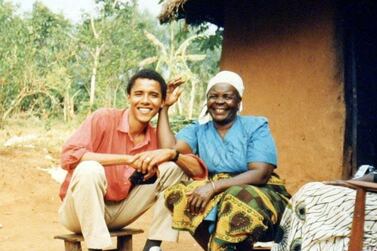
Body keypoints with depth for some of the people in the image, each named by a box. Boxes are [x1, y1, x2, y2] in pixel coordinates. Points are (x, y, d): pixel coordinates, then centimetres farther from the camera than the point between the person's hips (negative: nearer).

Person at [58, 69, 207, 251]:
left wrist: (171, 154, -26)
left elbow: (200, 170, -6)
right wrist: (127, 159, -31)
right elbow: (68, 156, -29)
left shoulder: (157, 138, -1)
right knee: (90, 169, -35)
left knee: (174, 168, -7)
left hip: (119, 212, 5)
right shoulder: (104, 118, -15)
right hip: (81, 210, -5)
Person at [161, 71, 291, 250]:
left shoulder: (256, 127, -1)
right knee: (177, 193, -24)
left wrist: (213, 186, -23)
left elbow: (260, 174, -13)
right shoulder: (197, 131, 8)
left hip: (259, 196, -3)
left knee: (236, 199, -37)